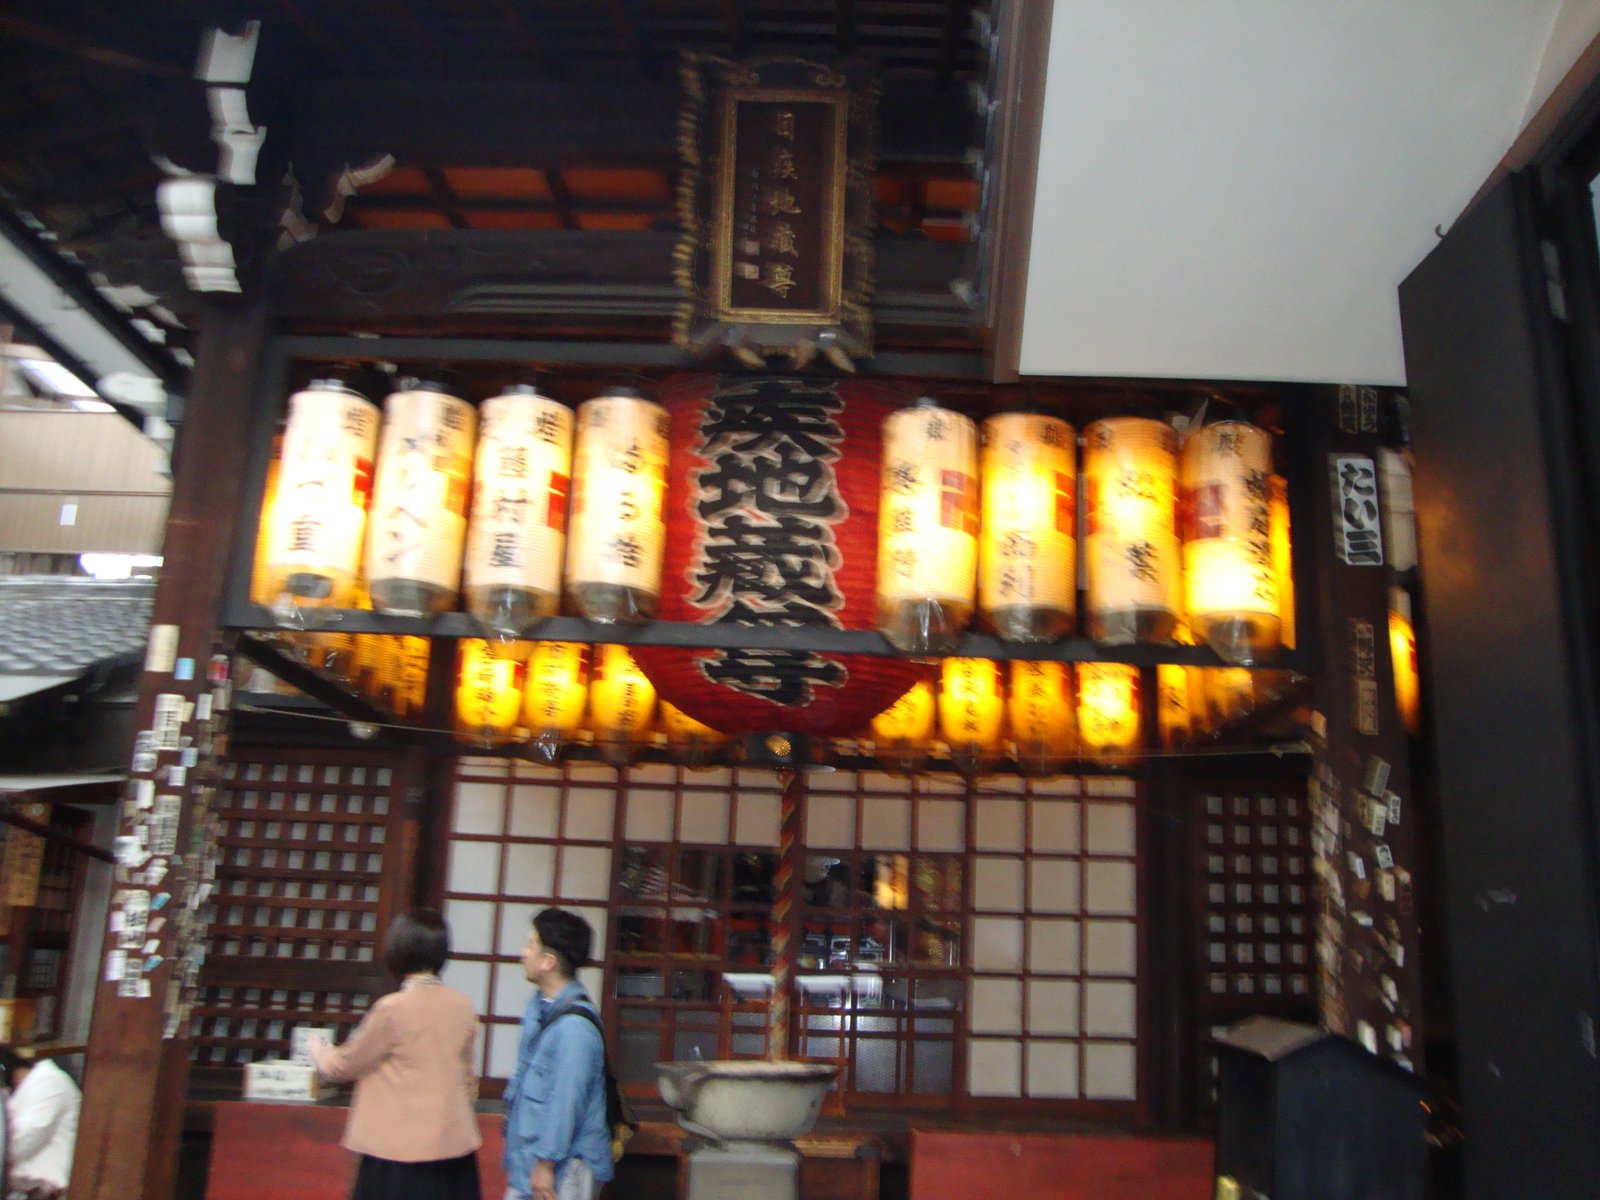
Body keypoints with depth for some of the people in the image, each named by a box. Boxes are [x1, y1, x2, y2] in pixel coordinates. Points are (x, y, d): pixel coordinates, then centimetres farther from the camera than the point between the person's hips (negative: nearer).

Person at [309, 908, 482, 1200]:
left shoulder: (393, 1009, -14)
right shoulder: (463, 1006, 0)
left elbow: (342, 1066, 0)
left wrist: (317, 1049, 20)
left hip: (402, 1150, -5)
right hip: (455, 1146, 5)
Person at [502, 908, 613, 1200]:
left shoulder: (574, 1025, -26)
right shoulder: (538, 1005, 5)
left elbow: (566, 1100, -24)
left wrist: (547, 1163, -18)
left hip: (566, 1164, -9)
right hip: (528, 1153, 9)